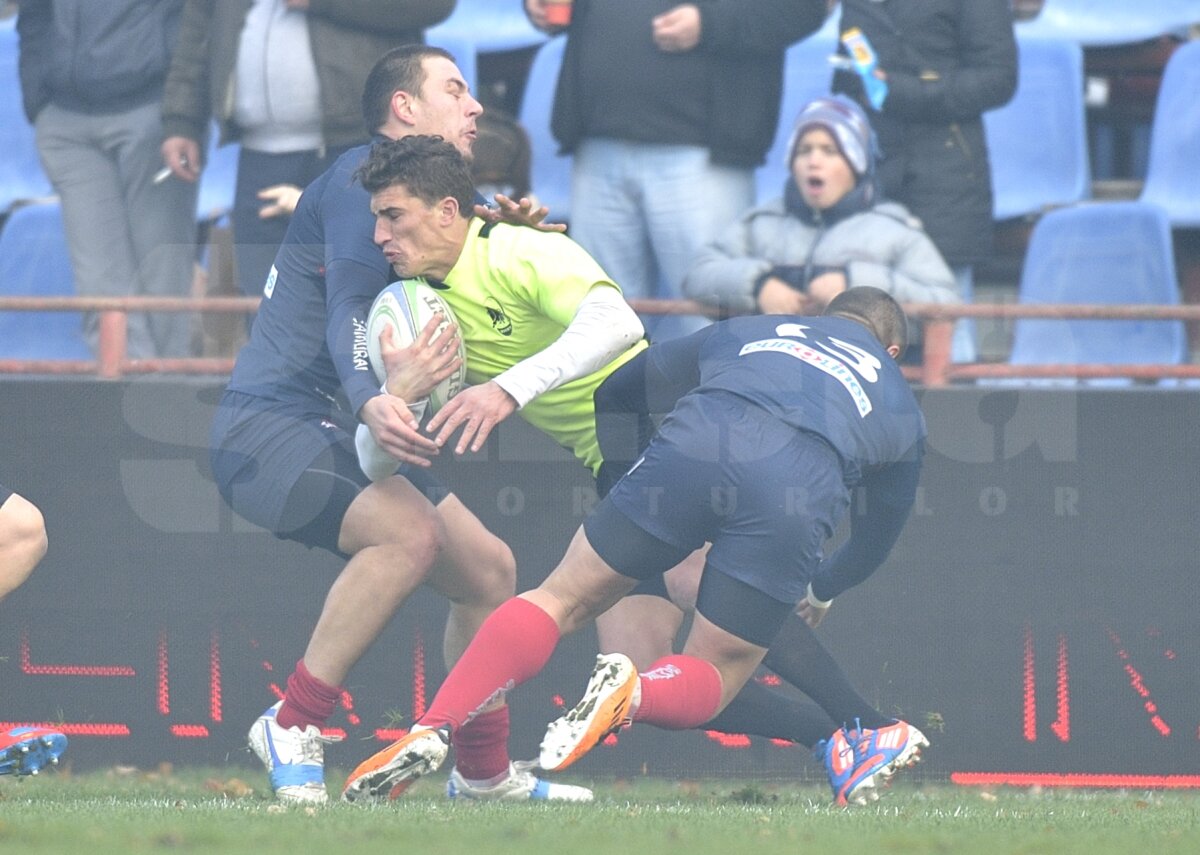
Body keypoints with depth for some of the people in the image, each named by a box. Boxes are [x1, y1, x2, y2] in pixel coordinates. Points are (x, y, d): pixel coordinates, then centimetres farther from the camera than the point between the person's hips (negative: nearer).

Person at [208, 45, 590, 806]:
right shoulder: (361, 179, -11)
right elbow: (347, 312, -24)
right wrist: (371, 402, -43)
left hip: (340, 434, 10)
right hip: (270, 422, -10)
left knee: (489, 570, 11)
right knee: (409, 533, -33)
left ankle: (485, 772, 27)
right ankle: (293, 728, -24)